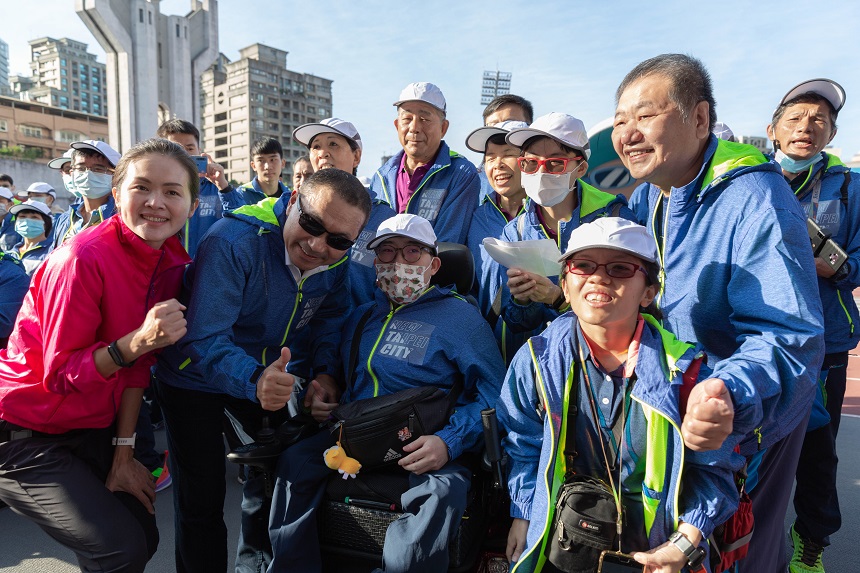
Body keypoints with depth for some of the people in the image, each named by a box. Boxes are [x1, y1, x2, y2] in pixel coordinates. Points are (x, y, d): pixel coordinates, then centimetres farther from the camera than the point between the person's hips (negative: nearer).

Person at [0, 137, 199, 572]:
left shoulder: (171, 261, -5)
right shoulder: (83, 259, -26)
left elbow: (138, 365, 0)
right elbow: (59, 373, -20)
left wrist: (124, 454, 1)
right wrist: (137, 342, -37)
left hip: (93, 429, 6)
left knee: (143, 533, 9)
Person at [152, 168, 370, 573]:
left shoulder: (336, 260, -14)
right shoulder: (233, 243, -33)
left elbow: (330, 316, 0)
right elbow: (202, 340, -37)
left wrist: (323, 370, -18)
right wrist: (255, 380, -54)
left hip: (268, 371, 6)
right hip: (195, 376, -5)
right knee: (201, 498, -3)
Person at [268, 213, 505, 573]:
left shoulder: (462, 317, -1)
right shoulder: (361, 317, 18)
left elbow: (493, 395, -9)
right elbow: (341, 376, 33)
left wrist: (449, 442, -22)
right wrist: (320, 397, 11)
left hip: (425, 449, -4)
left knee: (442, 491, -34)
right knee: (294, 461, -18)